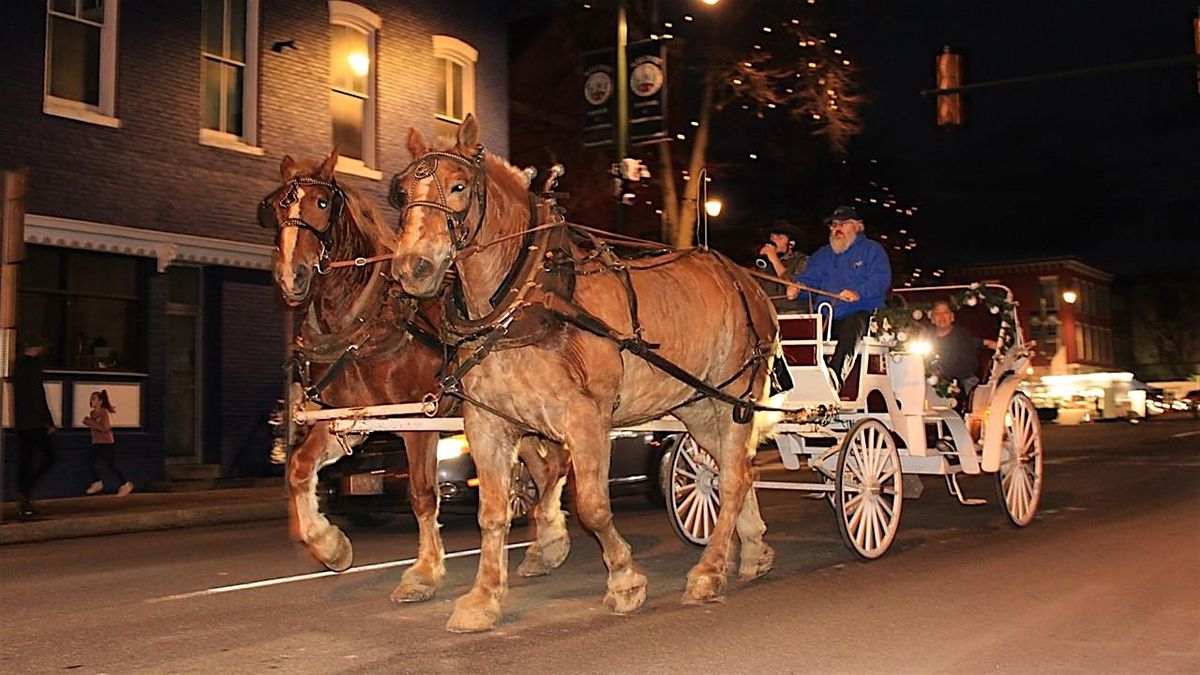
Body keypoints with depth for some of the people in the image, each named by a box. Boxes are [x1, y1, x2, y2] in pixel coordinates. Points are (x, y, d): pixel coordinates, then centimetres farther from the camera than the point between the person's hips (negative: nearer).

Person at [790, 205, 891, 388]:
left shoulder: (872, 250, 12)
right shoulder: (822, 255, 29)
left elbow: (881, 279, -4)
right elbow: (809, 277, 16)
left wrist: (859, 293, -23)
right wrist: (796, 287, -9)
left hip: (860, 313, -5)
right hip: (826, 316, 5)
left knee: (851, 326, -39)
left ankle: (836, 372, -59)